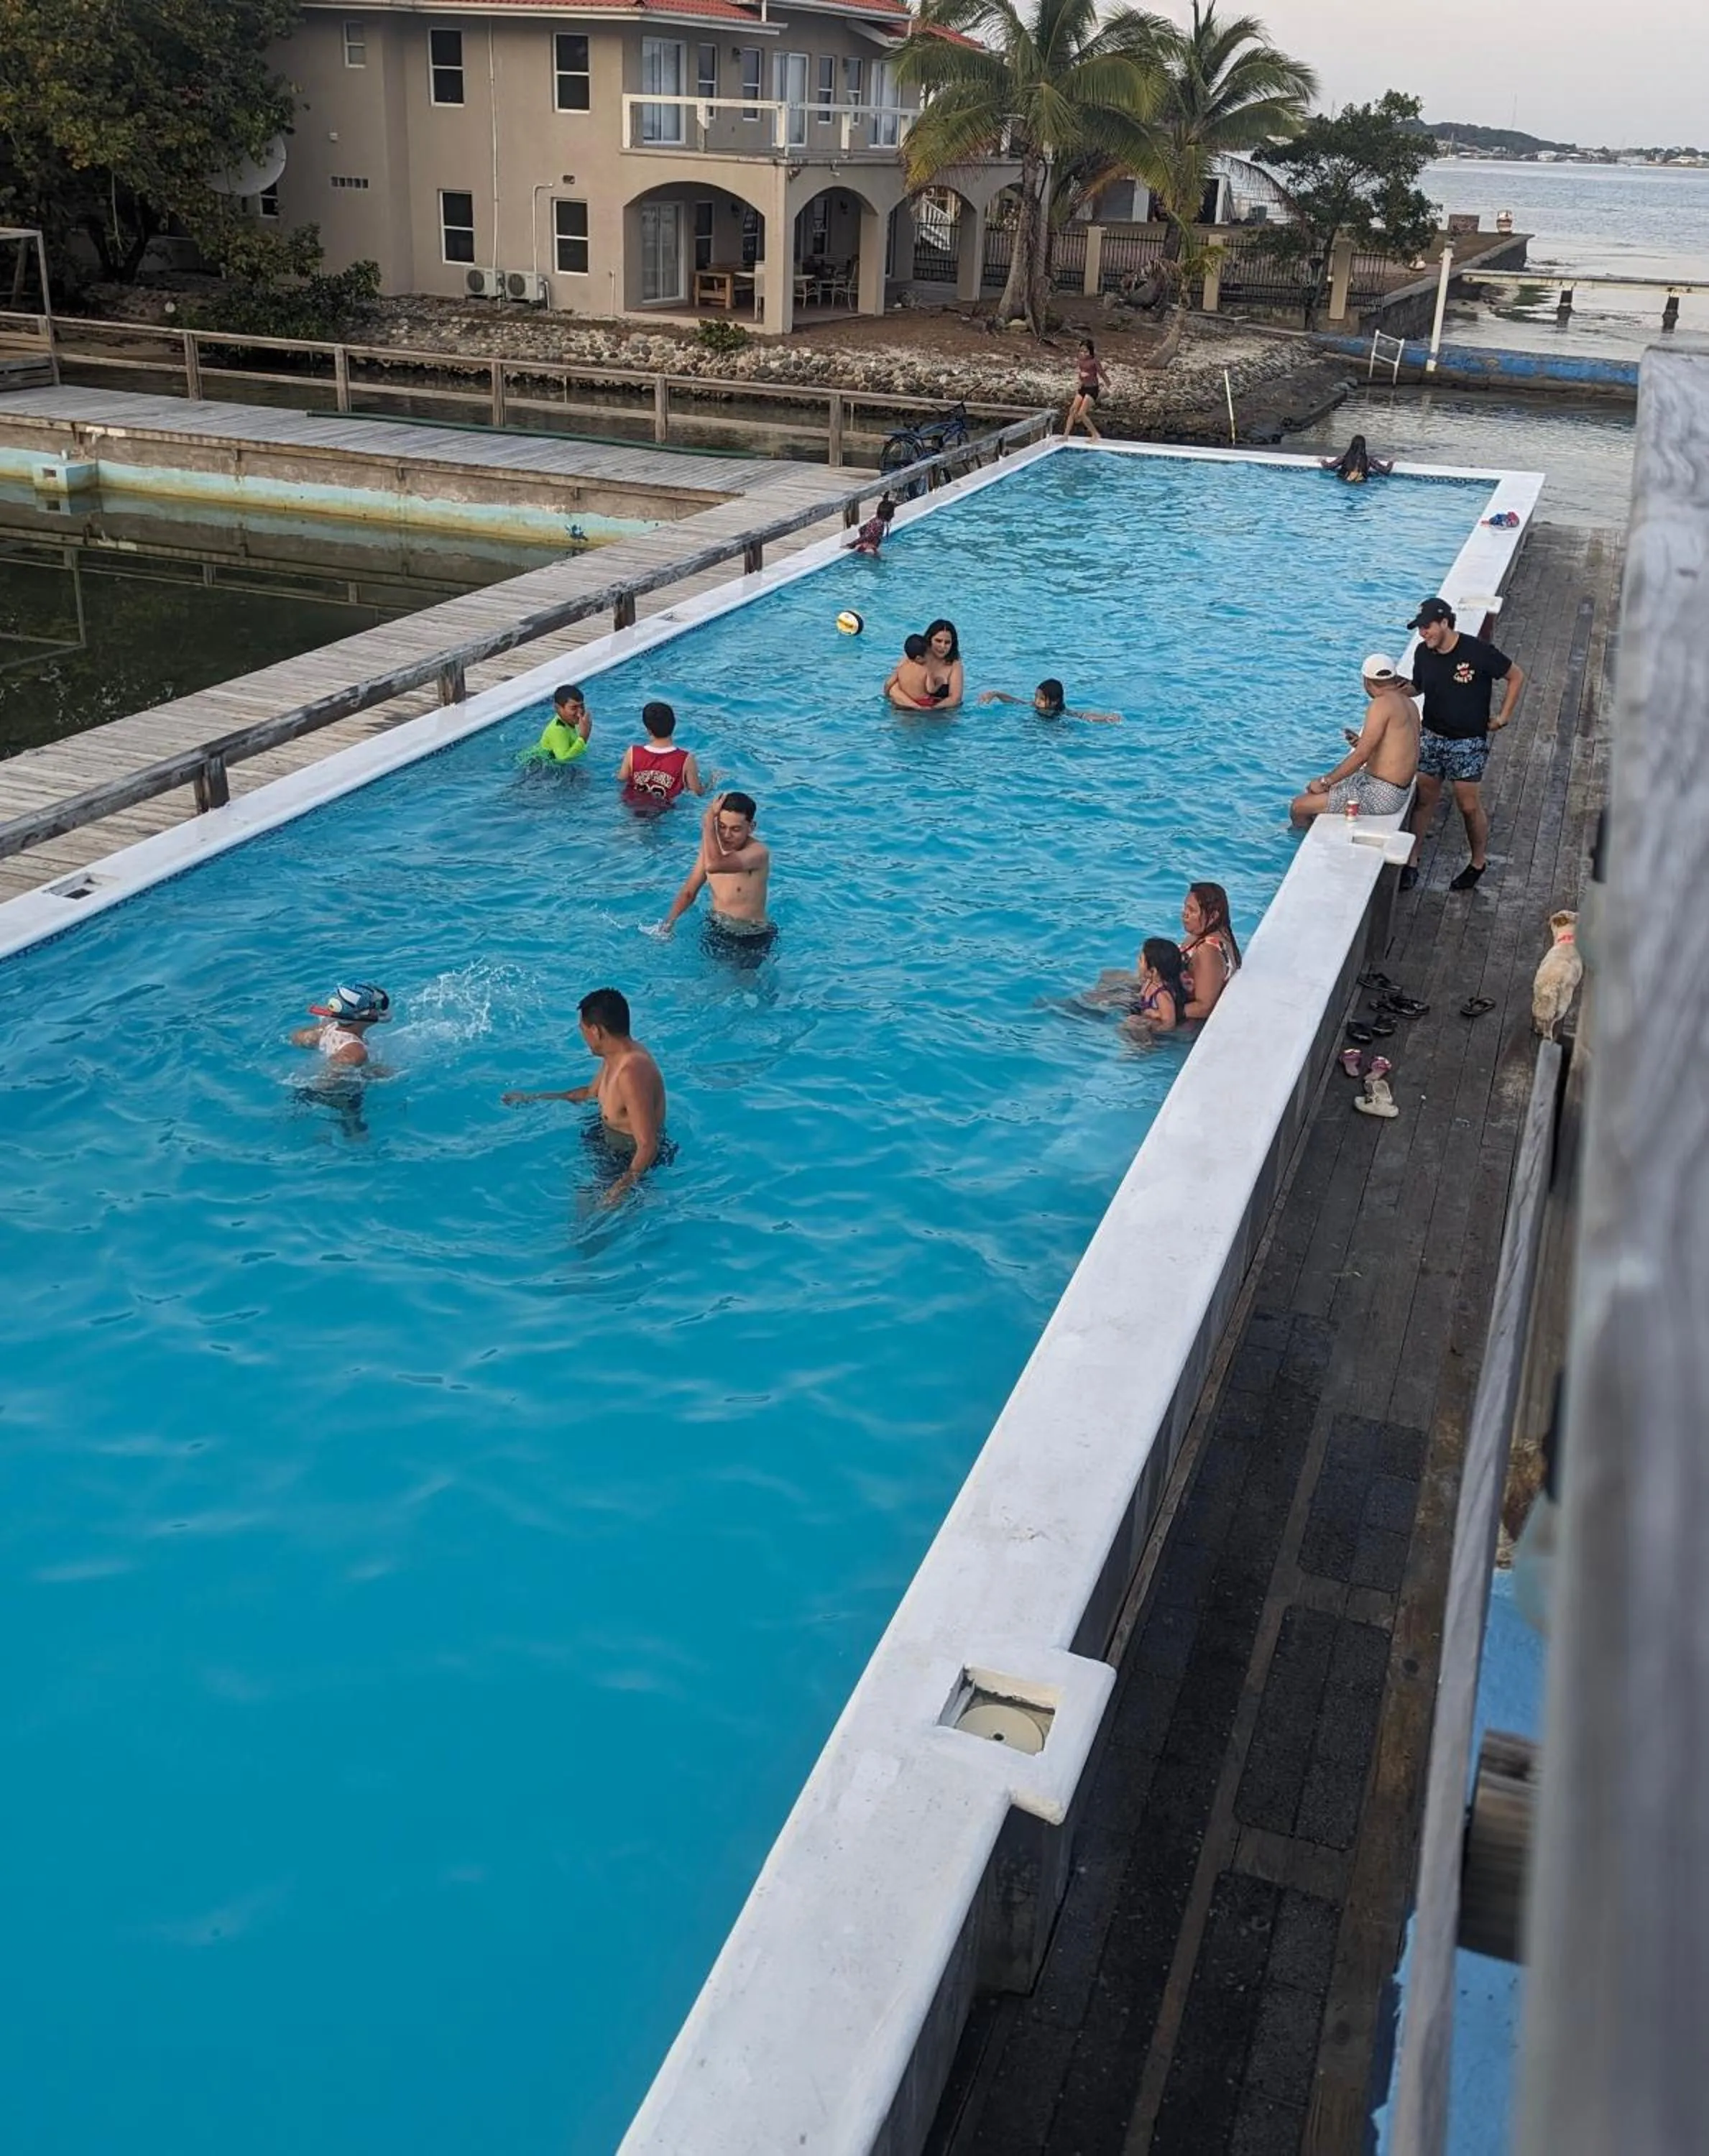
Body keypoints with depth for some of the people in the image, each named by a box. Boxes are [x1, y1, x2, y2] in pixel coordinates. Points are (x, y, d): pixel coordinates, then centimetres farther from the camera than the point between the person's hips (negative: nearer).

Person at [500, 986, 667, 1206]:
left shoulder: (632, 1072, -36)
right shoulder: (618, 1054, -3)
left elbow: (648, 1146, -37)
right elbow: (591, 1093, 17)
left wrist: (623, 1187, -42)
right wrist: (533, 1098, 21)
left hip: (633, 1160, -10)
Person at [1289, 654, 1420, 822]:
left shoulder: (1382, 703, -19)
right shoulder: (1408, 703, 9)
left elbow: (1361, 755, -22)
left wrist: (1325, 782, -14)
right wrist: (1363, 743, 15)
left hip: (1381, 795, -10)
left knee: (1298, 807, -9)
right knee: (1314, 789, 23)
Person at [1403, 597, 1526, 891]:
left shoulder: (1478, 652, -17)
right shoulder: (1422, 653, -2)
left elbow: (1516, 677, -5)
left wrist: (1502, 718, -5)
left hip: (1468, 742, -4)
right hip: (1431, 737, 4)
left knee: (1470, 806, 4)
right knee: (1424, 799, 5)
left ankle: (1479, 862, 22)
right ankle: (1410, 862, 12)